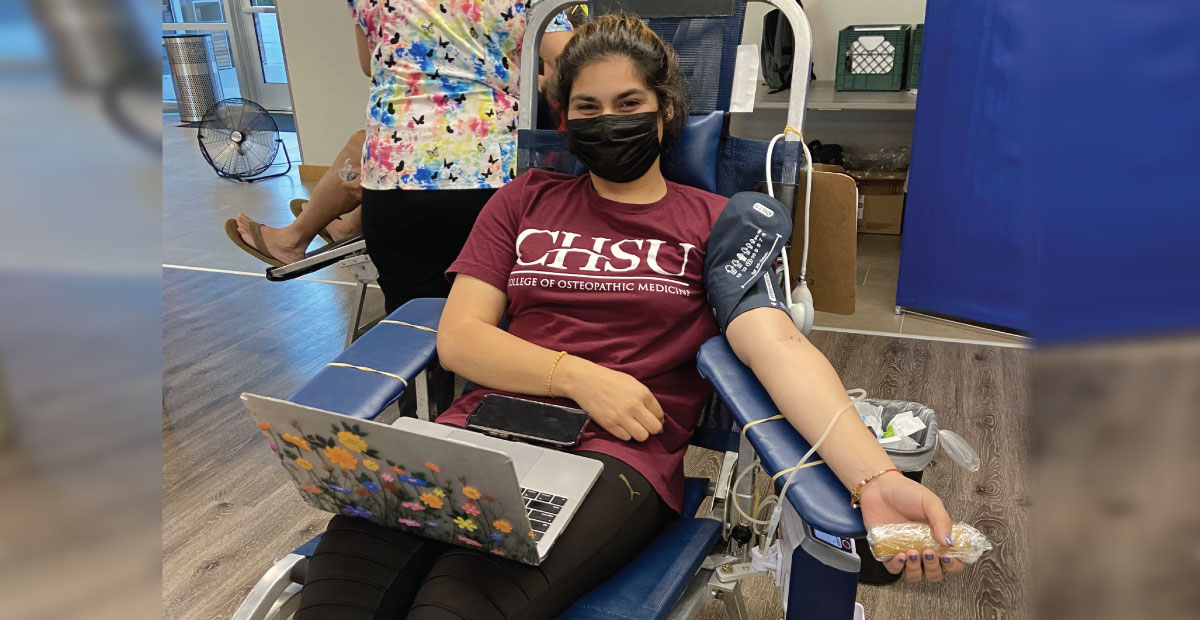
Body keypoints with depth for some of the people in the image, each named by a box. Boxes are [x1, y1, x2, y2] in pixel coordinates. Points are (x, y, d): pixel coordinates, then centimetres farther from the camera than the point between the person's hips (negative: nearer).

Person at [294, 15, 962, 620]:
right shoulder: (524, 201, 18)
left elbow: (778, 345, -5)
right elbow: (458, 338, 8)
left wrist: (877, 479, -22)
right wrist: (581, 376, -8)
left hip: (619, 454, -2)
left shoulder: (713, 222, 11)